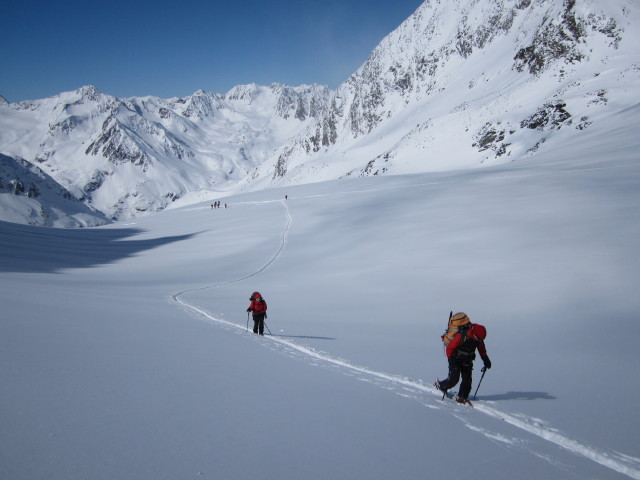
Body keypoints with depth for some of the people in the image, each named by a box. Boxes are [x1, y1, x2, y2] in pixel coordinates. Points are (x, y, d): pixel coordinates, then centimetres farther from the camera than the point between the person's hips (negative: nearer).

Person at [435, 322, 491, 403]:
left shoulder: (478, 339, -9)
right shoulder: (461, 336, -28)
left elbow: (482, 350, 11)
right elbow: (450, 347, -20)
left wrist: (486, 360, 6)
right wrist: (451, 359, -22)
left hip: (467, 362, 6)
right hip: (456, 360, -6)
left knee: (467, 380, -1)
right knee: (454, 379, -12)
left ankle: (461, 397, 10)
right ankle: (440, 385, 14)